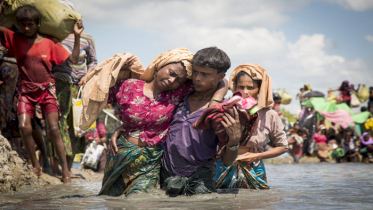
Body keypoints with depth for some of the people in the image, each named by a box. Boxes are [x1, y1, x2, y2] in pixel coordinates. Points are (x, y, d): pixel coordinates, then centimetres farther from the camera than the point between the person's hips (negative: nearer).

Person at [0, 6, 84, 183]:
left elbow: (73, 59, 0)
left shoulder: (50, 42, 0)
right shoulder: (14, 39, 2)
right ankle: (36, 166, 2)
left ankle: (65, 169, -5)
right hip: (26, 90, 1)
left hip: (47, 89, -1)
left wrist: (77, 36, -8)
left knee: (53, 129, -12)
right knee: (24, 127, -17)